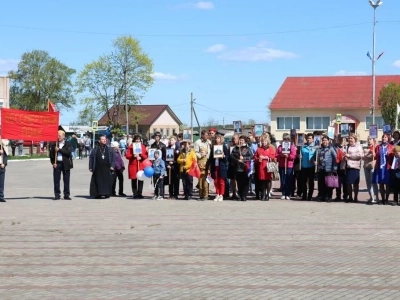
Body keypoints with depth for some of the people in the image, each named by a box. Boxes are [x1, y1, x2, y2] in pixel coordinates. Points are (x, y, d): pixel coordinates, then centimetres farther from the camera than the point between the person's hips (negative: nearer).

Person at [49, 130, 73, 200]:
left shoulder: (68, 144, 3)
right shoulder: (54, 144, 9)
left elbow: (68, 152, -12)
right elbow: (51, 154, 8)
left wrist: (59, 150, -15)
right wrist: (53, 162, -4)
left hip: (65, 164, -1)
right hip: (57, 164, 2)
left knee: (66, 180, 2)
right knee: (56, 180, 1)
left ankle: (66, 195, 8)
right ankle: (57, 195, 7)